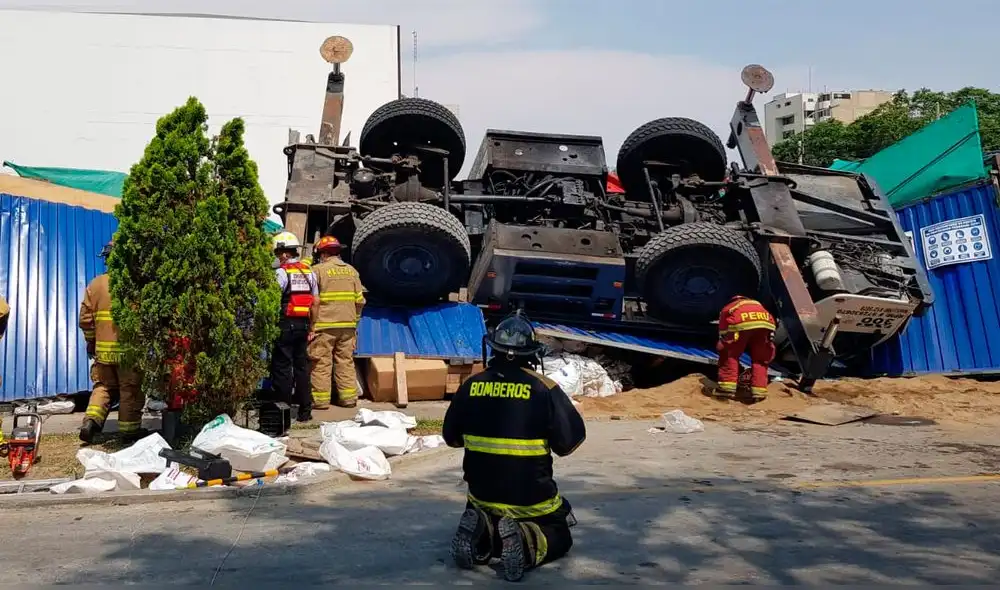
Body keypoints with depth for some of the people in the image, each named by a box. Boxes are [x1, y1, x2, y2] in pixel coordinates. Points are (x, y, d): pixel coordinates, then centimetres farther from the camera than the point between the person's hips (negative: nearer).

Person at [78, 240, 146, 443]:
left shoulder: (96, 284, 2)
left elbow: (86, 317, 5)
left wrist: (90, 341, 18)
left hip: (103, 348, 4)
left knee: (102, 386, 18)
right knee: (130, 389, 7)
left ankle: (91, 420, 1)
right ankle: (129, 429, 13)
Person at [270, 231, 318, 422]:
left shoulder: (282, 272, -10)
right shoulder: (309, 272, 10)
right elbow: (315, 300, 11)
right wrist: (311, 327, 15)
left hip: (286, 324, -6)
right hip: (303, 324, 6)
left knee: (282, 367, 1)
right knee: (302, 365, 11)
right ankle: (304, 410, 16)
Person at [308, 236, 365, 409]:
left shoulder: (318, 270, -4)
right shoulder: (351, 270, 10)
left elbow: (314, 301, -10)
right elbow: (360, 300, 9)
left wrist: (312, 324, -4)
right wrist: (355, 320, 18)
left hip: (324, 325, -4)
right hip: (348, 325, 5)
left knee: (321, 362, 3)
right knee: (346, 361, 11)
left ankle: (320, 399, 5)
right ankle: (348, 398, 14)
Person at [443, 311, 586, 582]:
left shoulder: (470, 387, -5)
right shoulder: (544, 388, -14)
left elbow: (451, 437, 8)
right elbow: (570, 441, -8)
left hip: (482, 494, 3)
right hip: (532, 497, -3)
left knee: (483, 516, 33)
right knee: (561, 536, 20)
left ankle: (481, 534, -3)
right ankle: (526, 541, -13)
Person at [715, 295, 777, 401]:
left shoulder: (727, 309, 37)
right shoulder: (757, 304, 45)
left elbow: (722, 336, 33)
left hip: (740, 323, -2)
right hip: (765, 323, 3)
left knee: (730, 355, 14)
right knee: (760, 360, 18)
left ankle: (727, 388, 7)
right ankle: (758, 392, 12)